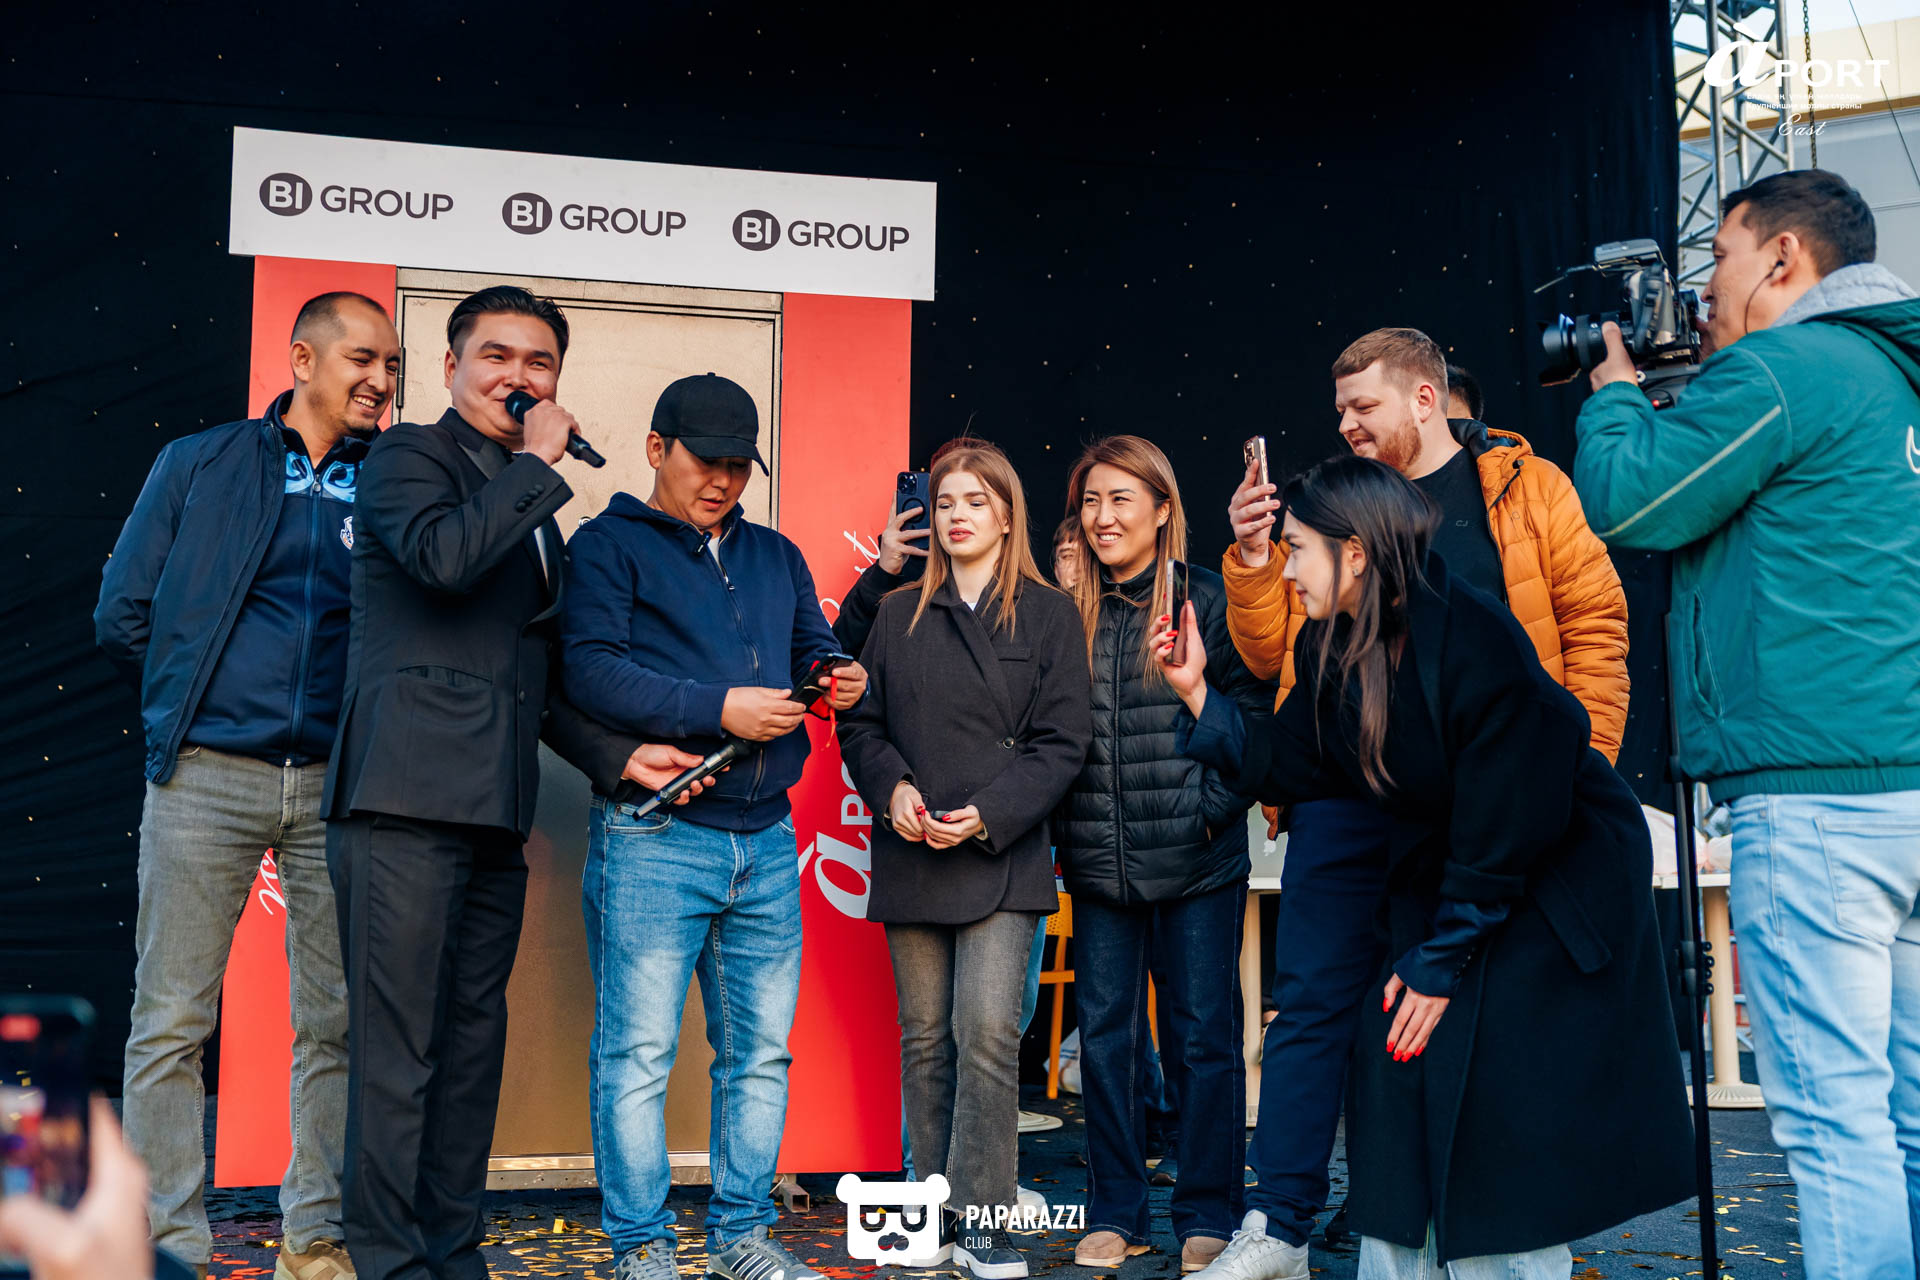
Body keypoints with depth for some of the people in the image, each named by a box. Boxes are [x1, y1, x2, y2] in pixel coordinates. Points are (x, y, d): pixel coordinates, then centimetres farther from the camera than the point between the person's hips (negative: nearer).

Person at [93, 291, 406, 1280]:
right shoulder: (199, 464, 7)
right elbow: (123, 615, 7)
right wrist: (185, 712, 11)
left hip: (336, 783, 2)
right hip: (207, 777, -1)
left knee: (337, 1024, 5)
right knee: (171, 1022, 1)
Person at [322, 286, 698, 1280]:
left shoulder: (528, 507, 23)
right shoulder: (408, 457, 1)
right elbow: (443, 556, -22)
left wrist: (615, 753, 13)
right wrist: (537, 464, -9)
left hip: (493, 816, 8)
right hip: (405, 801, -8)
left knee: (473, 1040, 11)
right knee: (396, 1049, -5)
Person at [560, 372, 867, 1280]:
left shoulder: (776, 556, 21)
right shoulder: (608, 544, 2)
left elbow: (814, 648, 19)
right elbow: (590, 669, -11)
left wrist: (845, 681, -5)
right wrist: (718, 709, -19)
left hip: (766, 840, 6)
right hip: (652, 838, -5)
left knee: (761, 1052, 11)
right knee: (639, 1052, -1)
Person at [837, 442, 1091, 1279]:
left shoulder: (1048, 615, 3)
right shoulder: (898, 615, 12)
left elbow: (1063, 742, -2)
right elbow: (859, 723, 13)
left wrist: (988, 815, -13)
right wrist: (892, 788, -7)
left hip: (1001, 859, -3)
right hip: (910, 860, 3)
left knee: (986, 1034, -11)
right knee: (924, 1040, 8)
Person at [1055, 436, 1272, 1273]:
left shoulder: (1207, 600, -3)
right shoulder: (1067, 612, 7)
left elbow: (1253, 716, -3)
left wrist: (1211, 809, -10)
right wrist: (1063, 825, 2)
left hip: (1196, 862, -3)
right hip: (1097, 866, 4)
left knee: (1203, 1036, 5)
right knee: (1104, 1036, 10)